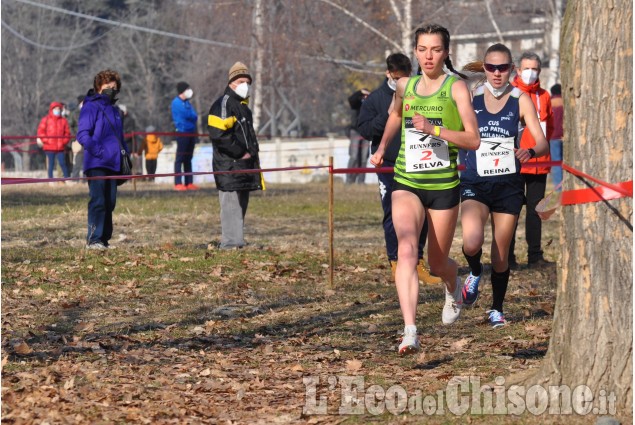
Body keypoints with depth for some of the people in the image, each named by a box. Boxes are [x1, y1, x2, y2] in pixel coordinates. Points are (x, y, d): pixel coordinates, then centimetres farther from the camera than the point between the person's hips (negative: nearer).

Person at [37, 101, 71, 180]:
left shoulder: (63, 120, 9)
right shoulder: (45, 119, 4)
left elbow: (67, 133, 10)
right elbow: (40, 131, 1)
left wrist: (64, 142, -3)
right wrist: (46, 140, -9)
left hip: (60, 147, 1)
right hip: (49, 147, -1)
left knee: (63, 163, -3)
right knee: (51, 164, 3)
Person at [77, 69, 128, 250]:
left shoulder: (115, 110, 20)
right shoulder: (91, 107, -5)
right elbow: (82, 135, -14)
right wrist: (99, 152, -20)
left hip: (112, 165, 8)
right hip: (96, 164, -8)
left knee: (109, 203, 8)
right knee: (98, 201, -12)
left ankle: (104, 238, 15)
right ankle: (94, 239, -11)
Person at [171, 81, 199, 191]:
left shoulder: (187, 103, 17)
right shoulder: (177, 102, -7)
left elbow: (194, 116, 11)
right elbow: (187, 114, -17)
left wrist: (191, 116, -9)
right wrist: (193, 116, 1)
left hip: (191, 133, 8)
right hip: (182, 132, -8)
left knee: (188, 158, 9)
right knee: (180, 158, -8)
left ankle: (189, 183, 11)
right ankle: (178, 183, -10)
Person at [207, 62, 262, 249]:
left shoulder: (243, 106, 22)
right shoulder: (224, 104, -10)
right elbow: (219, 135, -22)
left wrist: (252, 153, 15)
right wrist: (241, 153, -17)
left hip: (244, 167, 10)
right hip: (229, 167, -10)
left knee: (241, 204, 12)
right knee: (232, 204, -12)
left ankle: (237, 243, 17)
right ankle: (231, 243, -14)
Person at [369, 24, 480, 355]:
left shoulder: (456, 87, -6)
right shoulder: (405, 87, 6)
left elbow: (473, 140, -14)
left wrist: (433, 129, -24)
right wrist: (382, 147, 23)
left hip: (444, 185, -2)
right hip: (406, 182, 2)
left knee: (438, 264, 12)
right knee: (407, 250, -22)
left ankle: (453, 289, 51)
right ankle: (410, 332, -30)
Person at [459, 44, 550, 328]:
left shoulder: (520, 100, -1)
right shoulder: (471, 98, 0)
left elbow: (543, 144, -8)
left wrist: (530, 152, -29)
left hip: (508, 185, 0)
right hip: (475, 184, 0)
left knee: (500, 258, 5)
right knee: (471, 243, -24)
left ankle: (496, 309, 28)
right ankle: (475, 273, 10)